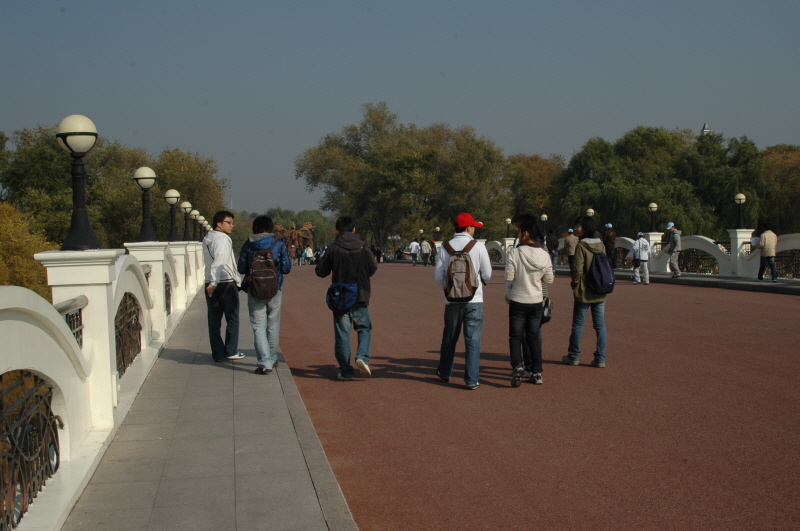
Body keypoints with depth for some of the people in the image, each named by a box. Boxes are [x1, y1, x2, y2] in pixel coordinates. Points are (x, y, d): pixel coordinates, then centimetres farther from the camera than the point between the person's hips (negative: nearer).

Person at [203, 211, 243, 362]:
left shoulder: (206, 240, 14)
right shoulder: (223, 239, -12)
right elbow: (219, 262, -24)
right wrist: (214, 282, -31)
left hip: (210, 284, 7)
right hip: (227, 283, -7)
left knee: (214, 320, 7)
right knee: (232, 319, 6)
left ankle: (218, 353, 10)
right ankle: (231, 351, 11)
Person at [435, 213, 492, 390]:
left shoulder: (445, 247, 0)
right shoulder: (478, 246, -7)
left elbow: (438, 275, 0)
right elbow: (487, 274, -2)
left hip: (452, 300, 3)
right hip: (474, 300, -3)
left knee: (449, 337, 17)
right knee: (473, 340, 1)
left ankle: (445, 373, 32)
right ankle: (472, 379, 0)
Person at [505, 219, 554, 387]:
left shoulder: (515, 253, -15)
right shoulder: (544, 255, -3)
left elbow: (509, 277, -14)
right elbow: (549, 279, 3)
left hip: (518, 301, -3)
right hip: (537, 302, 3)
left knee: (516, 336, 5)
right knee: (534, 337, 13)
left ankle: (517, 365, -15)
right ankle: (537, 372, 13)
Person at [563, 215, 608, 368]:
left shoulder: (581, 246, -14)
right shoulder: (601, 245, 5)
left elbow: (577, 270, -16)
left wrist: (574, 284, 0)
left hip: (584, 292, -5)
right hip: (600, 292, 5)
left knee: (578, 324, 7)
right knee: (600, 325, 6)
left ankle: (574, 356, 16)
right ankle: (600, 358, 7)